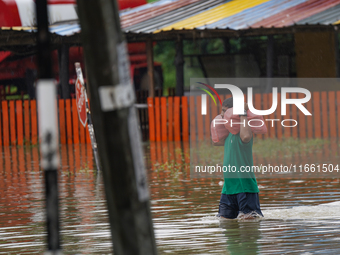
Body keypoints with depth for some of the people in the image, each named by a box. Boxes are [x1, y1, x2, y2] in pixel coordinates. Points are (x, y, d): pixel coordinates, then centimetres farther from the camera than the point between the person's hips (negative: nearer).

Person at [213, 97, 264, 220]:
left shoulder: (241, 131, -14)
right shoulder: (230, 132, 14)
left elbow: (245, 136, -39)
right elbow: (216, 141, 30)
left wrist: (243, 114, -26)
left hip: (245, 185, -9)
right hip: (229, 186, 9)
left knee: (248, 219, -10)